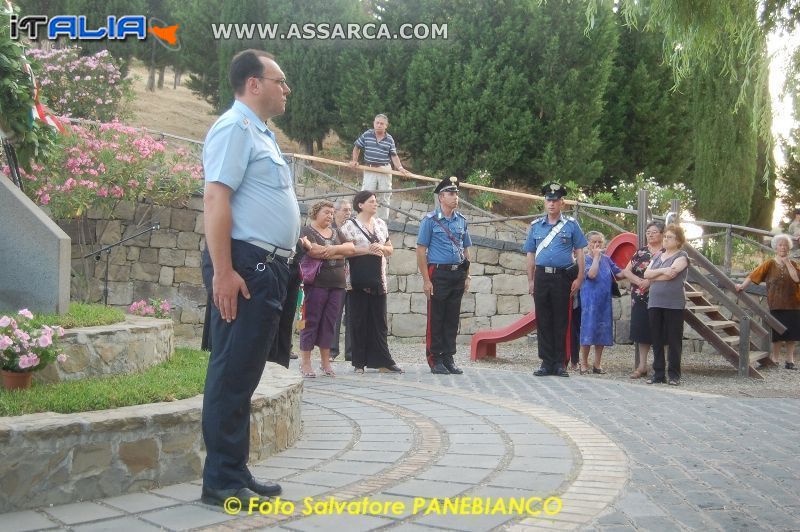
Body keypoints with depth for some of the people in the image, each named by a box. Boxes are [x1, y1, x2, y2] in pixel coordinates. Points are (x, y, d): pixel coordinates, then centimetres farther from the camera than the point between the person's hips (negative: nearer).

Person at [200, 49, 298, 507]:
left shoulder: (261, 134, 22)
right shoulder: (236, 127, -8)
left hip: (267, 267, 10)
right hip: (246, 265, -10)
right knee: (232, 374, -6)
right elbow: (216, 198, -18)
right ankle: (222, 482, -1)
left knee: (246, 373, 13)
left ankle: (238, 473, 20)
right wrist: (223, 271, -25)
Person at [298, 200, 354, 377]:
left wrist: (333, 249, -13)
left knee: (329, 323, 7)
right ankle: (305, 363, 2)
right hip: (316, 284, -5)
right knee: (311, 322, -3)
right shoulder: (307, 231, 0)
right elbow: (313, 251, -17)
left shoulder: (336, 233, 19)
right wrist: (340, 253, -6)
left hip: (336, 285, 6)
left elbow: (351, 248, 5)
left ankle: (326, 362, 12)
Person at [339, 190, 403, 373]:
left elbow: (390, 248, 19)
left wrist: (382, 248, -3)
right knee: (359, 322, -1)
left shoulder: (380, 224, 15)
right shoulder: (350, 226, -2)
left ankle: (381, 361, 8)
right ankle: (359, 362, 5)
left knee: (379, 321, 5)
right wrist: (367, 250, -18)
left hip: (378, 279, 5)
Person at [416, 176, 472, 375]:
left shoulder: (461, 220, 13)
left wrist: (467, 276, 10)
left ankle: (448, 358, 16)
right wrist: (426, 280, -12)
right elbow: (421, 250, -6)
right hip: (439, 274, -5)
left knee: (452, 319, 8)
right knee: (436, 319, -1)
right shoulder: (430, 220, -3)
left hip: (458, 274, 5)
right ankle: (435, 360, 6)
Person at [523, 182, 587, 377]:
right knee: (543, 321, 3)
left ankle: (559, 363, 8)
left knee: (561, 321, 1)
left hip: (563, 277, -2)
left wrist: (579, 279, -3)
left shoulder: (571, 225, 5)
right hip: (542, 276, 2)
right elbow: (530, 255, 13)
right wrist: (530, 281, 6)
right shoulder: (536, 226, 12)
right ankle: (546, 362, 10)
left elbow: (579, 252, 5)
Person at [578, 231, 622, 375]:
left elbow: (619, 273, 12)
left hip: (605, 301, 5)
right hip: (589, 300, -5)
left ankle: (597, 364, 15)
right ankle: (584, 363, 7)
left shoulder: (606, 259, 11)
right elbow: (592, 274, -20)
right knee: (588, 330, -3)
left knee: (602, 331, 7)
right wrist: (596, 256, -13)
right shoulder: (585, 259, -5)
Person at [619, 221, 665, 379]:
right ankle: (642, 366, 12)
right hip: (640, 298, 4)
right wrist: (639, 281, -7)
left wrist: (650, 281, -17)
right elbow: (626, 271, 10)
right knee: (642, 331, 5)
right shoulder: (641, 251, 13)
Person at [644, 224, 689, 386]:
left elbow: (671, 274, -15)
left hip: (674, 304, -5)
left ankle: (674, 375, 4)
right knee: (657, 339, 5)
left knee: (674, 340, -1)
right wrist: (662, 271, -10)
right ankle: (658, 373, 11)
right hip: (655, 303, 6)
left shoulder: (682, 256, 0)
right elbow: (646, 273, 5)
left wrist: (653, 277, -2)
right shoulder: (657, 256, 19)